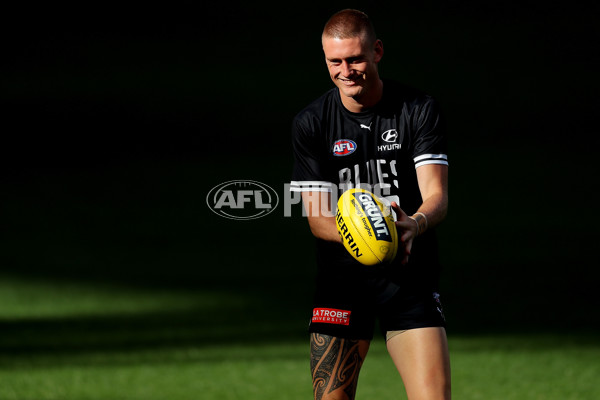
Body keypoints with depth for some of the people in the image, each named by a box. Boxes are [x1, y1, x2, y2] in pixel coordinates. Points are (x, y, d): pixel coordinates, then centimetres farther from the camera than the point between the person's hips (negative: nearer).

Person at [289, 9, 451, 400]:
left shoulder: (420, 110, -3)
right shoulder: (310, 123, -1)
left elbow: (437, 195, -11)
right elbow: (317, 217, -4)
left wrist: (414, 224, -34)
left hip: (409, 275, -1)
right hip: (342, 277, 1)